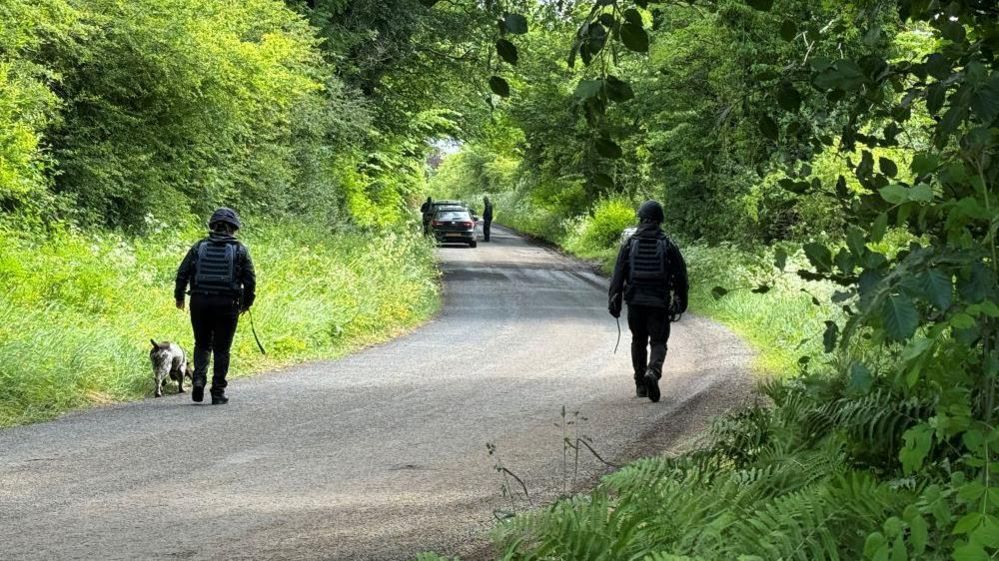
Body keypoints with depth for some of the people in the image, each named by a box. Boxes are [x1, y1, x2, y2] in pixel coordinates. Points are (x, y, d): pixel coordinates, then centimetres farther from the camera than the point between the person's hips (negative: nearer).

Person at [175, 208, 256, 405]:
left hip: (200, 302, 1)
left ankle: (199, 379, -4)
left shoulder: (199, 247, 5)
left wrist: (179, 296, 16)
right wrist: (247, 302, 14)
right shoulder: (240, 250, 1)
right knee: (221, 349, 6)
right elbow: (250, 280, -1)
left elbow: (183, 273, 3)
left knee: (202, 344, 18)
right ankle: (218, 393, 5)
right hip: (227, 305, -1)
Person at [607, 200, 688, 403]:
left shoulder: (630, 244, 1)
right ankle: (653, 373, -27)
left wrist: (614, 302, 0)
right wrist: (681, 303, 11)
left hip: (635, 301, 2)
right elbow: (680, 276, 1)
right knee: (658, 343, 2)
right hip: (659, 303, -2)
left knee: (639, 342, 17)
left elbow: (618, 275, -3)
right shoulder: (668, 245, -1)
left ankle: (640, 386, 20)